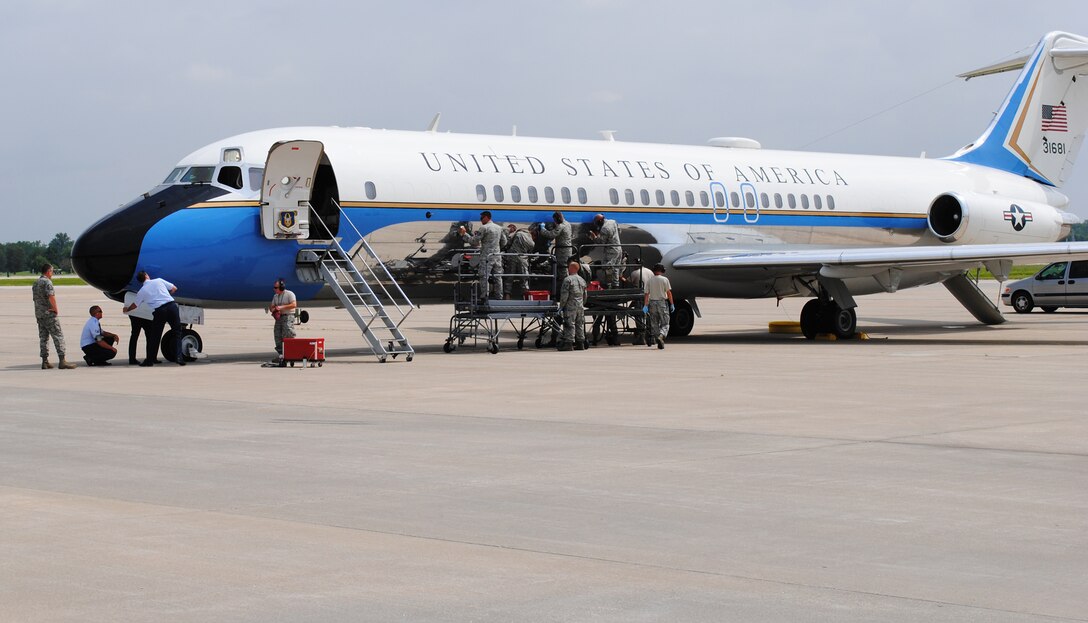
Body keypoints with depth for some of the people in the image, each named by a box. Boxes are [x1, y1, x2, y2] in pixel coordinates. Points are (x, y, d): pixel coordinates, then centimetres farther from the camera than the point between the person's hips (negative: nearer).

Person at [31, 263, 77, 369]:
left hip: (38, 314, 8)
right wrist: (56, 309, -12)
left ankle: (45, 361, 10)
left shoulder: (36, 283, 16)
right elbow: (51, 297, -23)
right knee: (58, 336, -8)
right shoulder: (47, 282, -12)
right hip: (49, 313, -8)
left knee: (43, 337, 11)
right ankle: (62, 361, -14)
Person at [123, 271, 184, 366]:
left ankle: (150, 360, 16)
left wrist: (127, 309, 47)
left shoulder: (142, 291, 12)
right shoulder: (159, 281, 12)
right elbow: (174, 288, 17)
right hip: (171, 305, 1)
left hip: (159, 311, -1)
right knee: (177, 333, 8)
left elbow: (135, 305, 27)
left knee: (154, 337, 10)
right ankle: (179, 357, -1)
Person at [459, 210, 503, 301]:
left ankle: (484, 298, -7)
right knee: (498, 277, 10)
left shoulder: (484, 228, -11)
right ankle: (499, 297, 12)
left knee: (484, 278, -4)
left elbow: (474, 242, -11)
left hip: (487, 257, -7)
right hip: (497, 256, 7)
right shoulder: (499, 228, 11)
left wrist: (464, 234, -2)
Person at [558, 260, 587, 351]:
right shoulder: (582, 280, 12)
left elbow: (564, 295, -15)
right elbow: (585, 295, 18)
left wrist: (561, 306, -6)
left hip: (570, 306, -7)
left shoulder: (568, 280, -12)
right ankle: (580, 343, 15)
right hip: (580, 306, 7)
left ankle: (569, 343, -7)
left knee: (569, 324, -5)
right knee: (580, 324, 11)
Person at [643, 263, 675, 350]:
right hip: (662, 302, -3)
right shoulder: (664, 279, -4)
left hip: (652, 303, 3)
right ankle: (661, 336, -26)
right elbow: (668, 293, -7)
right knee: (665, 324, 1)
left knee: (654, 324, 9)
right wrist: (672, 304, -1)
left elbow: (647, 294, 1)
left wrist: (645, 306, 1)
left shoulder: (650, 280, 4)